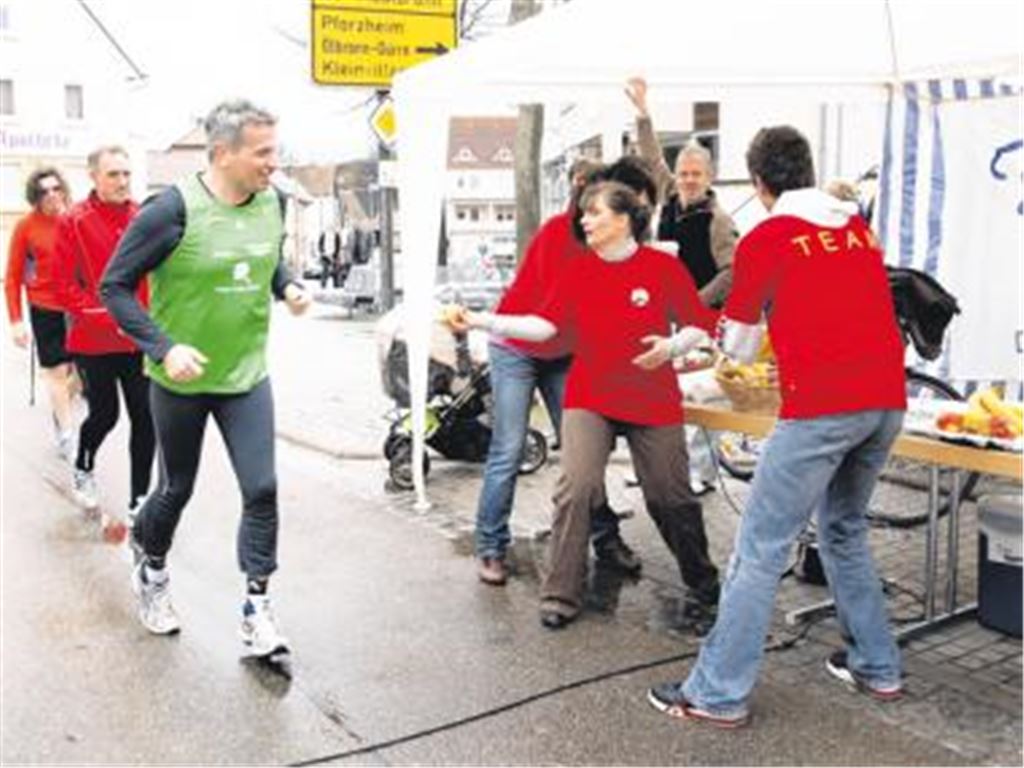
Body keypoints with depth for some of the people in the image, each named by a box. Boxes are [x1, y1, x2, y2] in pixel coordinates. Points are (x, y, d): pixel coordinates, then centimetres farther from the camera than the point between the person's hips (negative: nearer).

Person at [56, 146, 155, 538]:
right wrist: (110, 318, -15)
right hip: (93, 341, -2)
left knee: (145, 416, -1)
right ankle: (83, 468, 43)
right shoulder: (74, 222, -7)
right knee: (104, 414, 10)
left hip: (139, 339, 3)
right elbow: (67, 287, -8)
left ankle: (138, 500, 13)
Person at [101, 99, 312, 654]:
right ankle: (151, 572, 44)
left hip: (246, 377, 4)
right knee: (177, 489, 14)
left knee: (261, 489, -4)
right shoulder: (174, 209, -21)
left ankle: (257, 609, 10)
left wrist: (288, 286, -5)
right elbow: (115, 286, -15)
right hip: (181, 380, -3)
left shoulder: (271, 203, -4)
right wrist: (163, 348, -25)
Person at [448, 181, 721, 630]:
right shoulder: (578, 272, 3)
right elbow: (545, 324, -6)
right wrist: (482, 321, -14)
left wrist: (671, 346, -19)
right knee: (576, 487, -14)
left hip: (654, 402, -1)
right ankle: (561, 596, -2)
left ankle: (703, 583, 33)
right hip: (589, 399, 2)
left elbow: (699, 324, 1)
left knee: (670, 498, 8)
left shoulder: (664, 267, -5)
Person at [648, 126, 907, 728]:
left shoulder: (764, 240, 0)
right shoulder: (860, 227, 16)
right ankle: (877, 666, 31)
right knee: (845, 529, 24)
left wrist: (729, 338, 31)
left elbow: (738, 346, 9)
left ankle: (719, 693, 1)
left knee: (763, 549, -2)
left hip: (822, 407, -7)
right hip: (887, 401, 7)